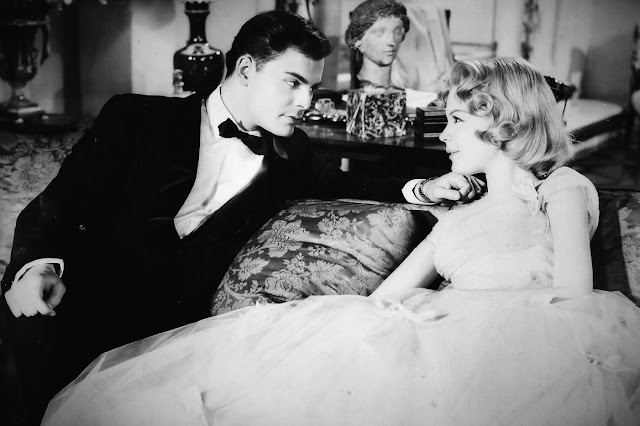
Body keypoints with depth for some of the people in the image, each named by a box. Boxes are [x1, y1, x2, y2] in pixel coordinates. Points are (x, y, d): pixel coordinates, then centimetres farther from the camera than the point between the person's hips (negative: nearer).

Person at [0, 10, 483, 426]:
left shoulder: (288, 152, 12)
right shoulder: (137, 117, 1)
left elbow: (335, 183, 31)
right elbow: (59, 203, -3)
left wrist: (420, 190, 16)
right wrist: (39, 265, -24)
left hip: (177, 312, 2)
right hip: (89, 289, -1)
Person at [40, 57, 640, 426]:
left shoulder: (563, 187, 16)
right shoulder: (458, 218, 31)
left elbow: (575, 294, -2)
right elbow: (380, 300, 17)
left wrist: (453, 301, -8)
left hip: (531, 350, -5)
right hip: (457, 344, 5)